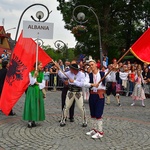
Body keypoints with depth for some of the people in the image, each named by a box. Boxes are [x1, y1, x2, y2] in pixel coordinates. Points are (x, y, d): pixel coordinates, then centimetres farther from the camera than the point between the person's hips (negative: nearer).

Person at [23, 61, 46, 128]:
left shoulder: (42, 74, 8)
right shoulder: (31, 73, -3)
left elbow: (43, 84, 4)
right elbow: (32, 82, -14)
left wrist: (37, 83, -9)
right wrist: (34, 75, -24)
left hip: (38, 91, 4)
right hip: (32, 91, -4)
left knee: (37, 105, 2)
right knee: (31, 104, -6)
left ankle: (33, 121, 9)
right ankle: (30, 121, -3)